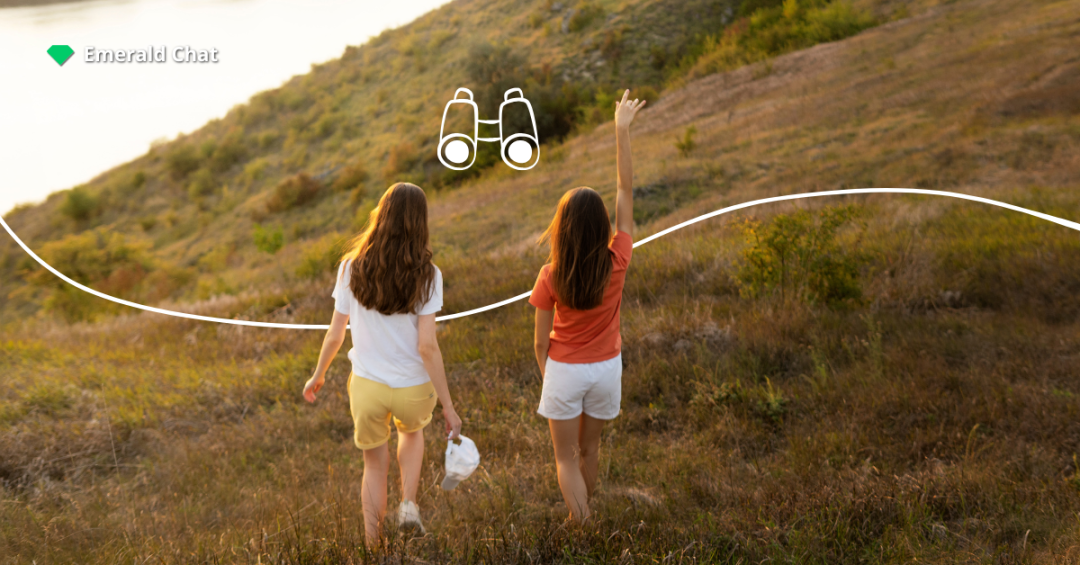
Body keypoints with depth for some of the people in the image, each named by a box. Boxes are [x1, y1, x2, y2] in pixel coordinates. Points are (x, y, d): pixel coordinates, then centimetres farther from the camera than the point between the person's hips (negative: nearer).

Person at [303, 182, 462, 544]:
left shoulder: (352, 268, -9)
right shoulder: (426, 275, -15)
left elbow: (335, 335, -2)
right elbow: (427, 346, -17)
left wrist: (318, 375, 16)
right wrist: (448, 407, -10)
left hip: (366, 385, 1)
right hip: (414, 388, -1)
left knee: (375, 465, 22)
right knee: (412, 431, 34)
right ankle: (409, 504, 15)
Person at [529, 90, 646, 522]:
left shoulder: (550, 277, -20)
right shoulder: (617, 262, -18)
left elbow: (541, 341, -10)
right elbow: (626, 190, -13)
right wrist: (622, 129, -10)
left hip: (564, 371, -3)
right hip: (606, 368, 3)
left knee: (566, 459, 13)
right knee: (589, 449, 24)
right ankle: (581, 514, 43)